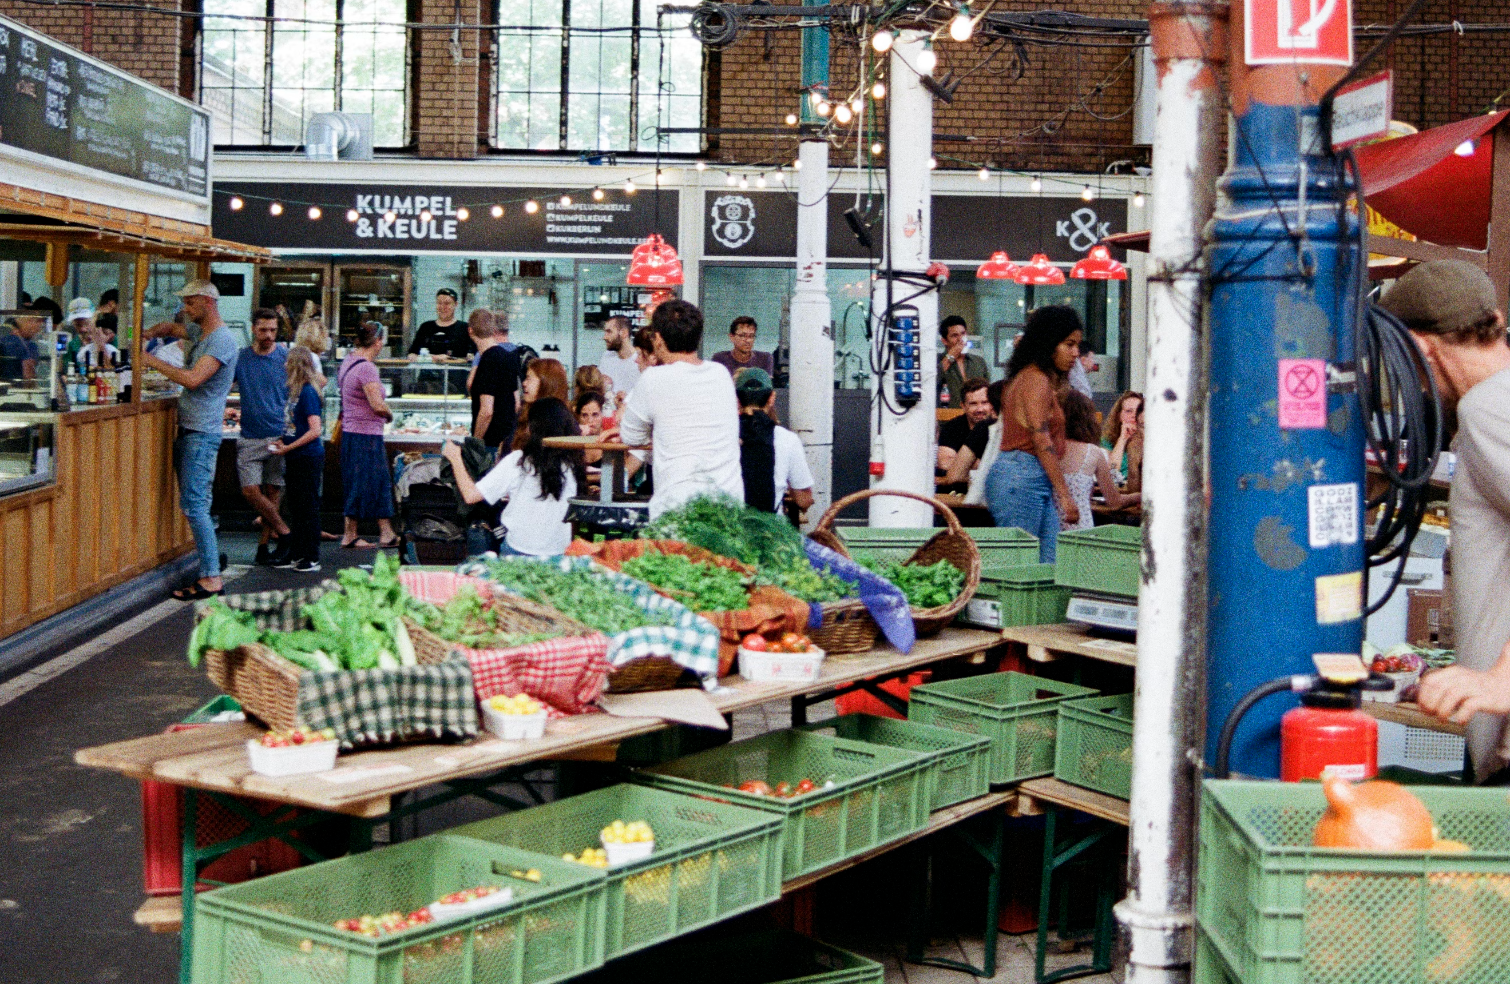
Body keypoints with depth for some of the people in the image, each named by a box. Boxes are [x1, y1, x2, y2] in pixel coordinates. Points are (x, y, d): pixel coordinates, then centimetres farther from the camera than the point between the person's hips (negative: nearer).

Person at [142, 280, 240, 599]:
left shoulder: (222, 340, -14)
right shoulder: (198, 332, 16)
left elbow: (192, 379, -24)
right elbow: (171, 327, 36)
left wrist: (153, 362, -15)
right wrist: (148, 334, 14)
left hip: (202, 433, -10)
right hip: (187, 429, 10)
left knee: (194, 504, -12)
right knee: (195, 504, 12)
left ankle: (211, 579, -12)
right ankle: (212, 558, 18)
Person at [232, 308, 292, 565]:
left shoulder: (287, 358, 2)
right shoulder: (240, 359, 4)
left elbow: (299, 394, 10)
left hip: (279, 435, -1)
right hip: (250, 437, 1)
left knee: (273, 492, 2)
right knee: (250, 490, -10)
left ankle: (265, 545, 11)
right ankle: (285, 534, 3)